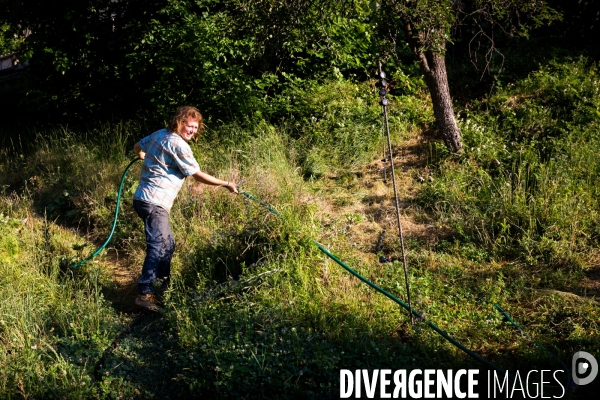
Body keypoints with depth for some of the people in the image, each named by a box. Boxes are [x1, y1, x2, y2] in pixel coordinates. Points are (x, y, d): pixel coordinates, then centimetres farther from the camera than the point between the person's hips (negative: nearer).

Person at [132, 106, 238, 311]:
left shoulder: (159, 134, 13)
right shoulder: (179, 145, -13)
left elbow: (138, 147, 30)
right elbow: (199, 176, -9)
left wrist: (145, 156, 54)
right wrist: (226, 184, 0)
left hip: (144, 198, 10)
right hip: (154, 202, -10)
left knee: (168, 243, 19)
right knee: (158, 247, -15)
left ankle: (163, 285, 28)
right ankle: (145, 294, -17)